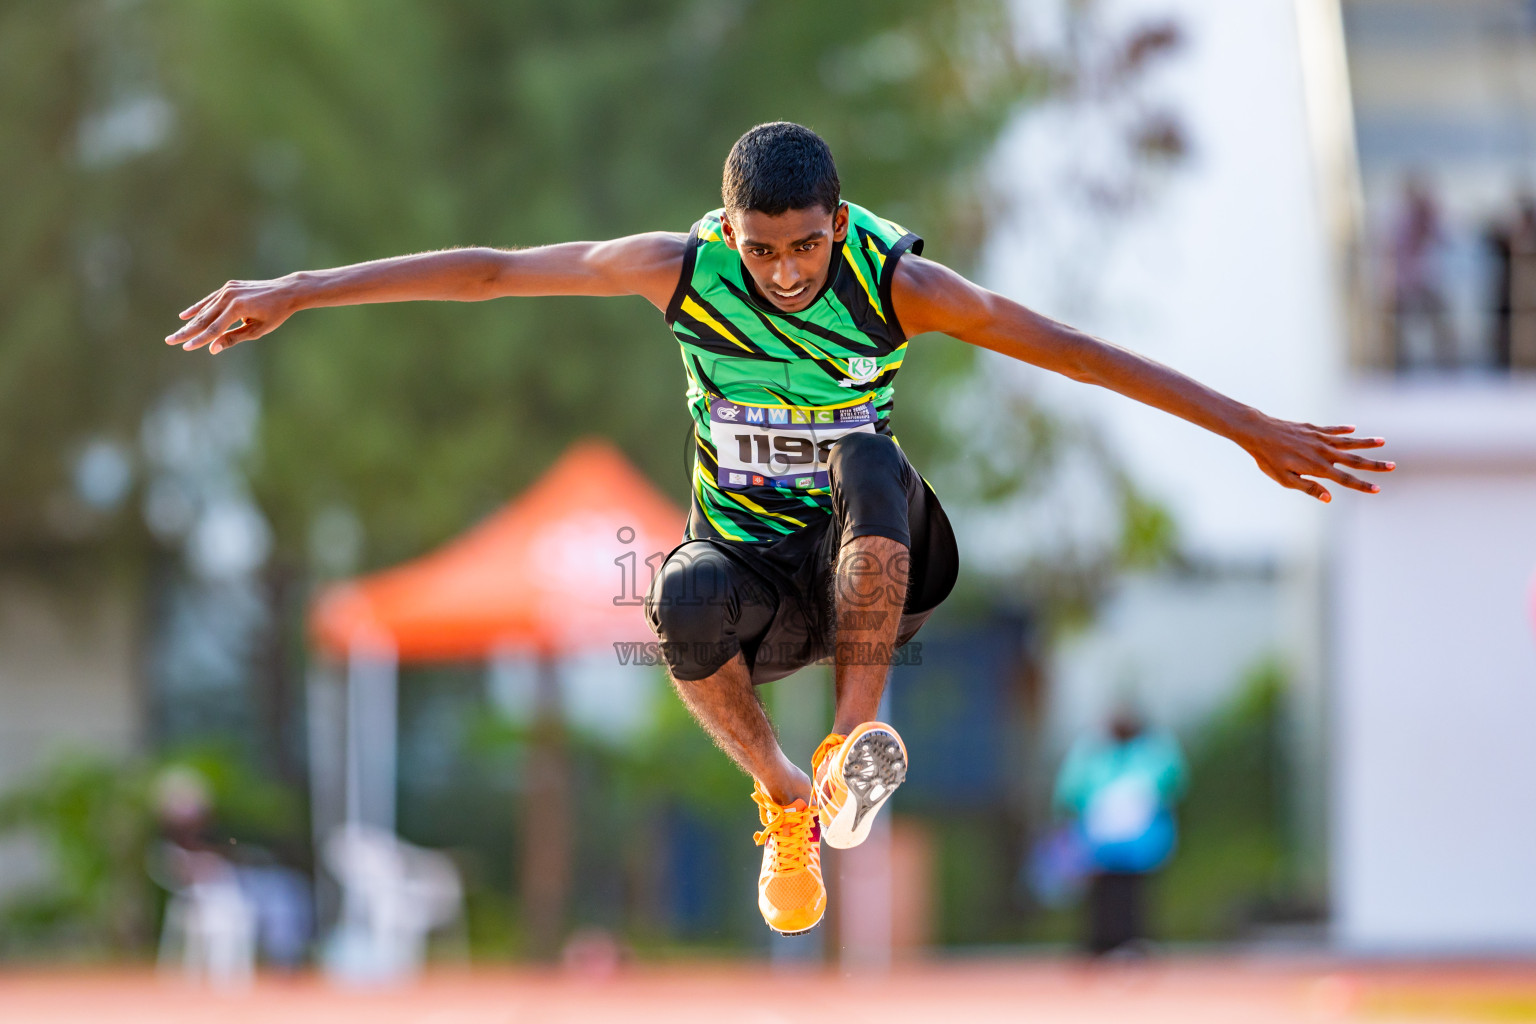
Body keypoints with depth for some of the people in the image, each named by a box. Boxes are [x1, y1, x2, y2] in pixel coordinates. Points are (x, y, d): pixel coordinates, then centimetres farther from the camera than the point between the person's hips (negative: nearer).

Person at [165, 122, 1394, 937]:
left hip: (867, 564, -1)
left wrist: (1257, 431, -16)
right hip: (750, 560, 1)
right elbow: (487, 271, -13)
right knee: (686, 604, -37)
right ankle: (783, 799, -7)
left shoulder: (897, 282, -17)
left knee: (870, 461, -36)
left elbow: (1076, 350, -15)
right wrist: (296, 292, -16)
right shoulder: (686, 269, -15)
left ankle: (856, 741, -21)